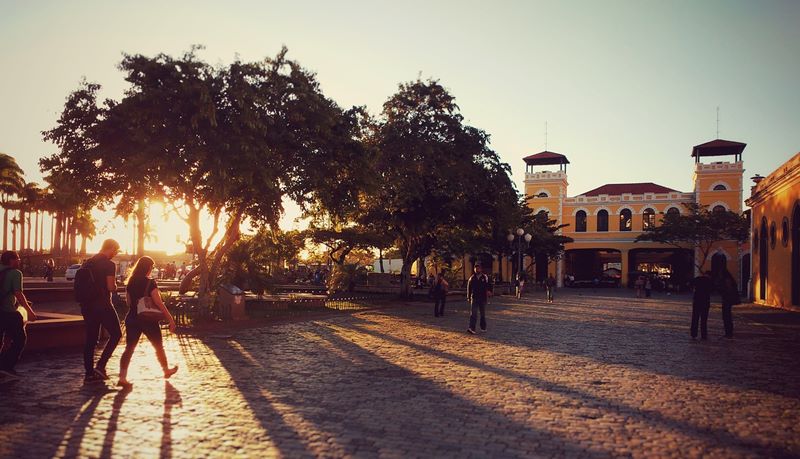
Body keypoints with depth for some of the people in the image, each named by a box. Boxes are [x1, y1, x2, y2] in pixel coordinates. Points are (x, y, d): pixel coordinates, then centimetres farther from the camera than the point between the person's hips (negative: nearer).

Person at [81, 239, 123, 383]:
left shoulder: (88, 263, 12)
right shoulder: (109, 264, -11)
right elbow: (111, 287, -18)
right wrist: (115, 285, 2)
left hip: (87, 306, 7)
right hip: (103, 305, -7)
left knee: (90, 339, 10)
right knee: (116, 334, 6)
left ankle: (89, 373, 13)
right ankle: (100, 365, -2)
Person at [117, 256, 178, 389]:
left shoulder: (130, 283, 4)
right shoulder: (150, 283, -13)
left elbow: (129, 302, 12)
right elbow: (159, 303, -16)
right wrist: (170, 319, -13)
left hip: (132, 319, 5)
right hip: (148, 320, -4)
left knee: (129, 348, 3)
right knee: (158, 346, 14)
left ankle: (122, 377, -9)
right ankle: (166, 370, 31)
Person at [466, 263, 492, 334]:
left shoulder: (485, 277, 0)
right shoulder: (472, 278, 4)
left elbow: (489, 286, 3)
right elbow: (469, 288, 10)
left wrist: (489, 291, -17)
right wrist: (468, 297, 7)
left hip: (483, 298, 1)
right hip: (474, 298, 0)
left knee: (483, 314, 12)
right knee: (473, 313, -11)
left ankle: (483, 328, 26)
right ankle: (471, 328, -17)